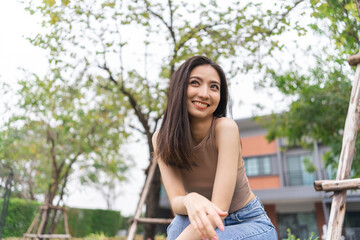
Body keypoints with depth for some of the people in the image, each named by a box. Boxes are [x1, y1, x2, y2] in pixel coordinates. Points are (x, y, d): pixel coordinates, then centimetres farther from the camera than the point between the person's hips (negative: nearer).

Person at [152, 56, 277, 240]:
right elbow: (176, 200, -20)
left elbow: (219, 207, -29)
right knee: (180, 224, -31)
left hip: (251, 223, -2)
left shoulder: (226, 128, -24)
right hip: (205, 222, 3)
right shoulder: (161, 139, -12)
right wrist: (190, 200, -43)